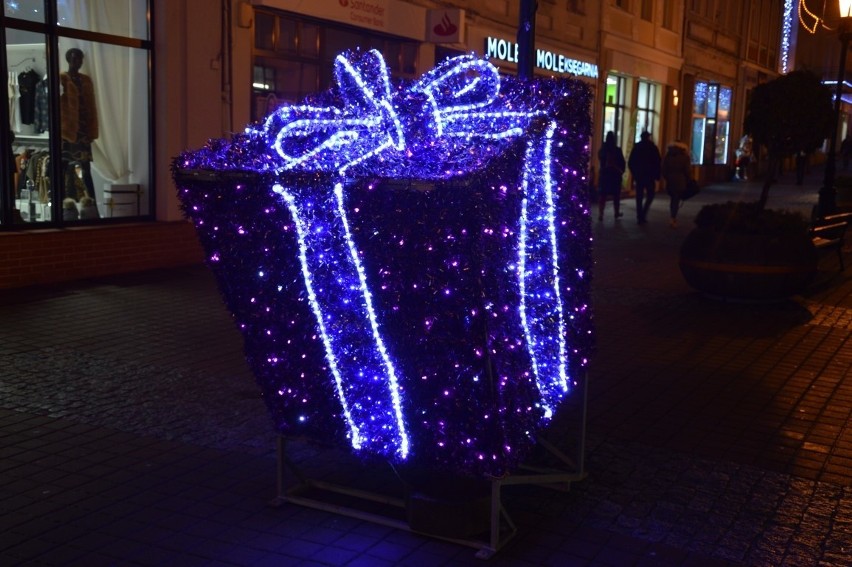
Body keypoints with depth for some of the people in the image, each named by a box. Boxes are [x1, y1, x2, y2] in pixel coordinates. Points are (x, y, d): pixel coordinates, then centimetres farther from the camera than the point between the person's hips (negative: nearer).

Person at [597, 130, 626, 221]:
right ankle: (617, 213, 23)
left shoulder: (602, 149, -4)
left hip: (604, 174, 2)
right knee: (616, 194, 12)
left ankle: (600, 214, -7)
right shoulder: (617, 150, -12)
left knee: (603, 194, 2)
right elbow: (622, 163, -5)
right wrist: (622, 171, 10)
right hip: (615, 175, -2)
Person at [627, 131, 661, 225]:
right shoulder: (653, 148, -3)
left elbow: (630, 163, 4)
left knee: (639, 197, 6)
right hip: (649, 176, -2)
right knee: (650, 195, 10)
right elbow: (657, 163, -7)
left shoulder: (636, 147, 4)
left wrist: (634, 174, 14)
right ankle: (643, 214, -8)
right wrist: (657, 176, -1)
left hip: (638, 175, 2)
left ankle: (640, 217, 3)